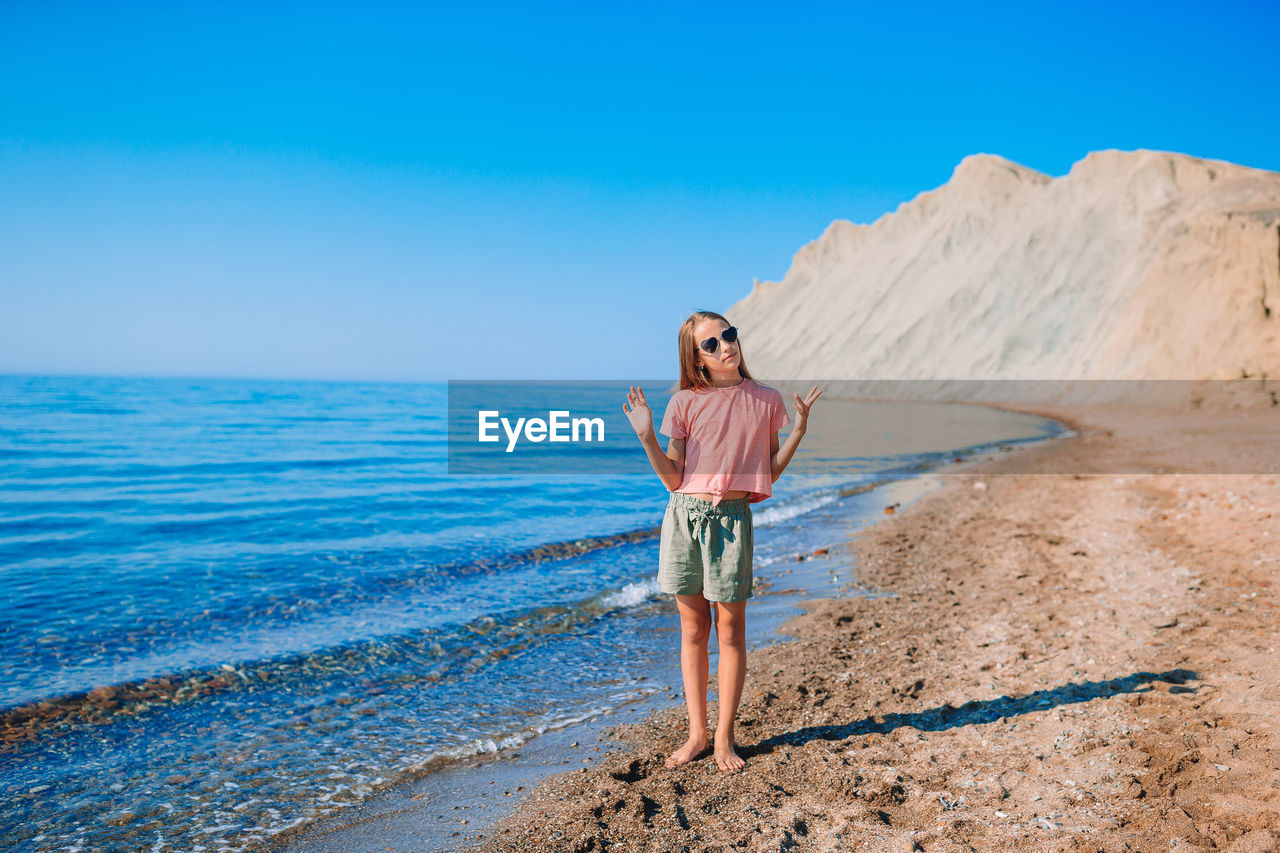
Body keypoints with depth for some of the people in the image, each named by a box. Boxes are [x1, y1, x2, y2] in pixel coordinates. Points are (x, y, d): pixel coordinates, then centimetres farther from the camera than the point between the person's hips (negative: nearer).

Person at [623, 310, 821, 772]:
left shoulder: (766, 401, 5)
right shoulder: (684, 403, 3)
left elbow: (770, 472, 6)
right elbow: (673, 478, 1)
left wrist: (799, 427, -3)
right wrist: (647, 437, -11)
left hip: (731, 519, -1)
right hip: (684, 515, 1)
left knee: (730, 628, 4)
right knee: (692, 629, 9)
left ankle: (723, 738, 17)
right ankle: (696, 734, 22)